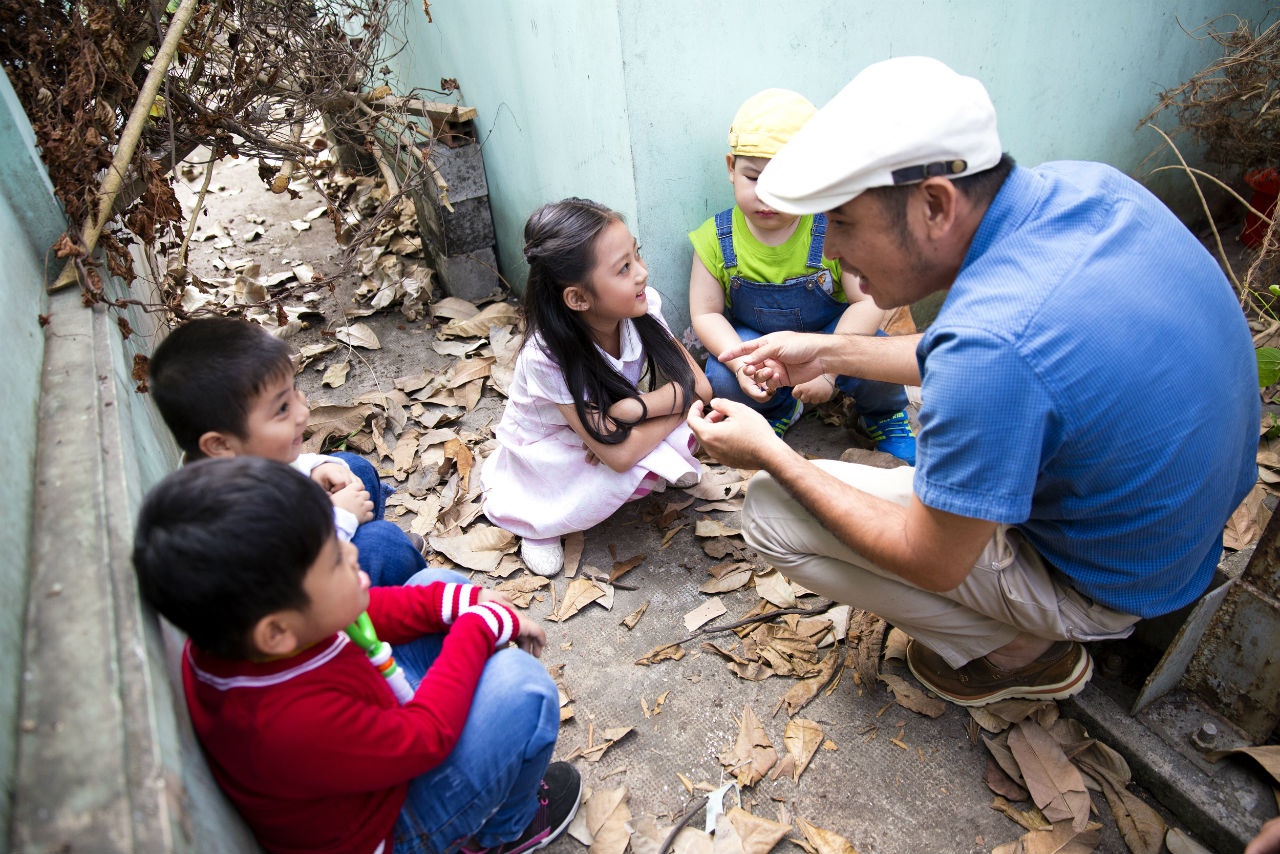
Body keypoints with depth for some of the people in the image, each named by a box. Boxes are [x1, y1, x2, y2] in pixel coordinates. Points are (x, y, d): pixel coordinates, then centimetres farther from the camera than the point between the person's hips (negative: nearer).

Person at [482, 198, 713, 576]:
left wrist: (633, 407, -33)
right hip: (552, 453, -4)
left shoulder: (644, 307, -23)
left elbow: (699, 383, -19)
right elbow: (620, 454, -36)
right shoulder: (545, 356, -36)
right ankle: (539, 522, -6)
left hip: (606, 431, 4)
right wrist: (680, 400, -27)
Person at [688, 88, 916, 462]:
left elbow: (869, 302, -18)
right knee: (722, 377, -28)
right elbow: (706, 314, -11)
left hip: (830, 333, -1)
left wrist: (828, 366, -28)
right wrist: (742, 364, -28)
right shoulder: (716, 239, -15)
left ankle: (884, 413, 13)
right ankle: (778, 409, 9)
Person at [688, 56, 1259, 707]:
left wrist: (770, 455, -15)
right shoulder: (1088, 186, -11)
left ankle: (1018, 652, 6)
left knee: (771, 511, -10)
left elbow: (933, 564, -23)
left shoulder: (989, 343, -38)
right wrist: (830, 352, 4)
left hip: (1100, 578, -8)